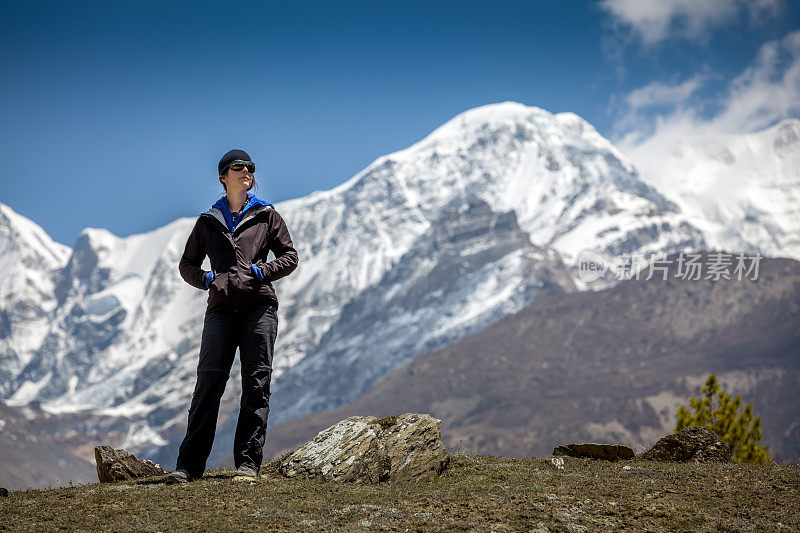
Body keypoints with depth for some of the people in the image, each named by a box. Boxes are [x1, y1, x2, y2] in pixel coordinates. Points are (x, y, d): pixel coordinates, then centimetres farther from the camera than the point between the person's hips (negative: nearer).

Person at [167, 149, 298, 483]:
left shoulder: (267, 216, 13)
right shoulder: (208, 221, 16)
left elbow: (290, 257, 12)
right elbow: (187, 263, 21)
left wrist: (262, 271, -5)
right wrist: (206, 279, 0)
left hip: (259, 305, 0)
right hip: (222, 307, 1)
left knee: (256, 384, -3)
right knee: (208, 381, -6)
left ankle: (248, 463, 0)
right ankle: (190, 464, -5)